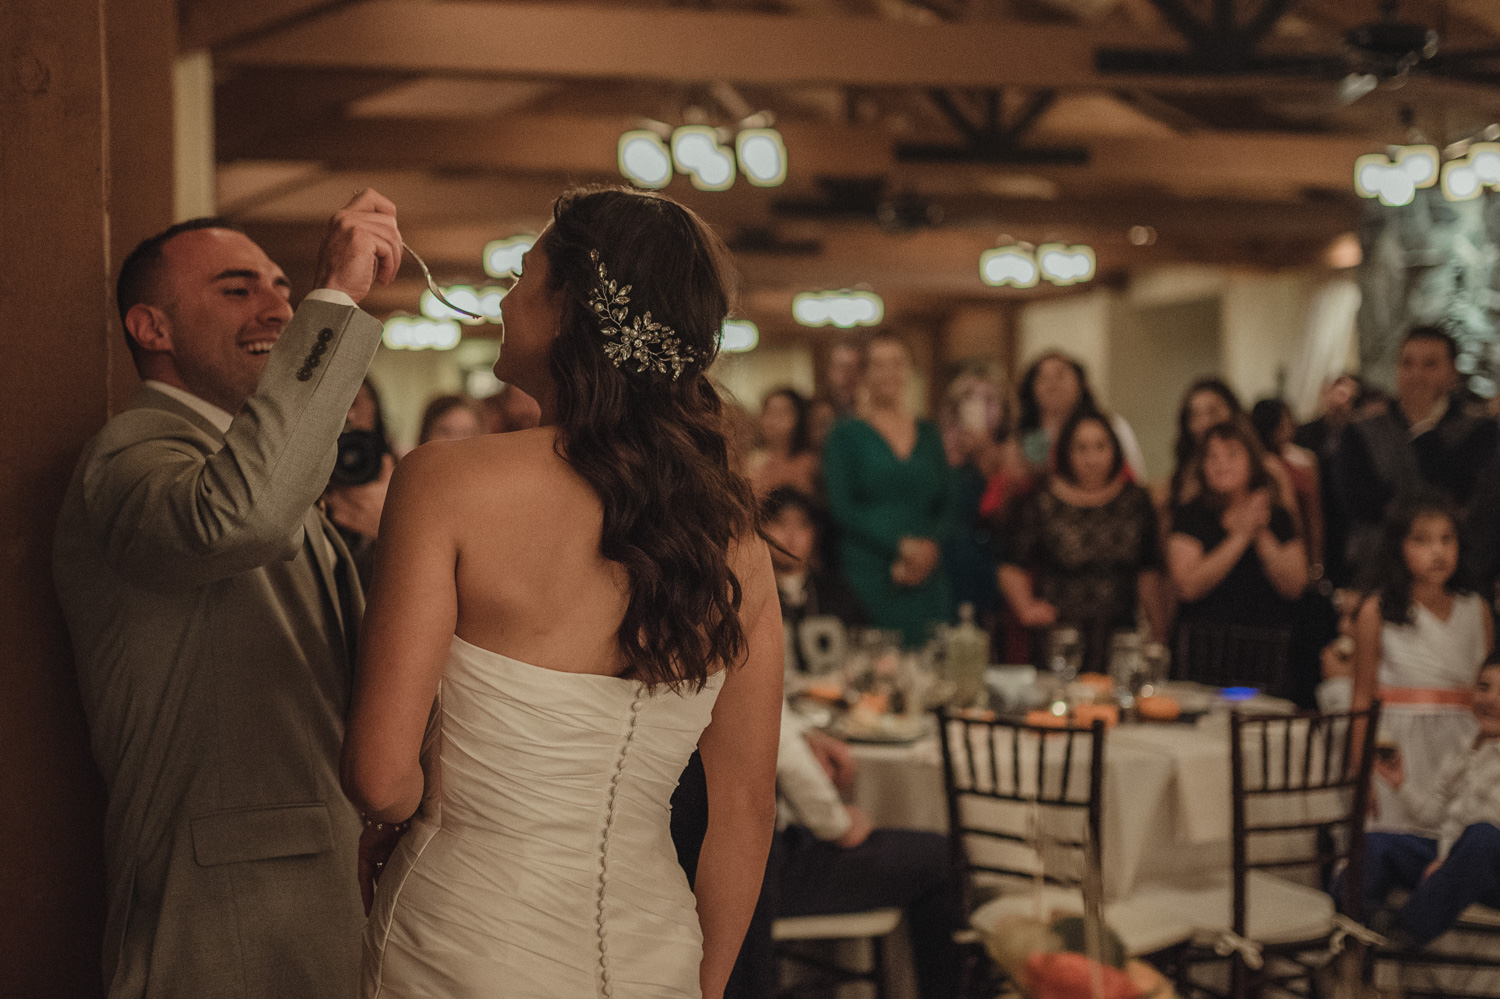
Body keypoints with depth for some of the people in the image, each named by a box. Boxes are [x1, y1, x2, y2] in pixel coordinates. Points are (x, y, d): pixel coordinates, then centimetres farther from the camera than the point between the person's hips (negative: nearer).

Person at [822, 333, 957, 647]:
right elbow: (841, 508, -6)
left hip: (926, 580, 4)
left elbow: (947, 507, 15)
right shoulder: (847, 433, 3)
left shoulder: (927, 434, 16)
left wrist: (931, 545, -6)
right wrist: (901, 546, -13)